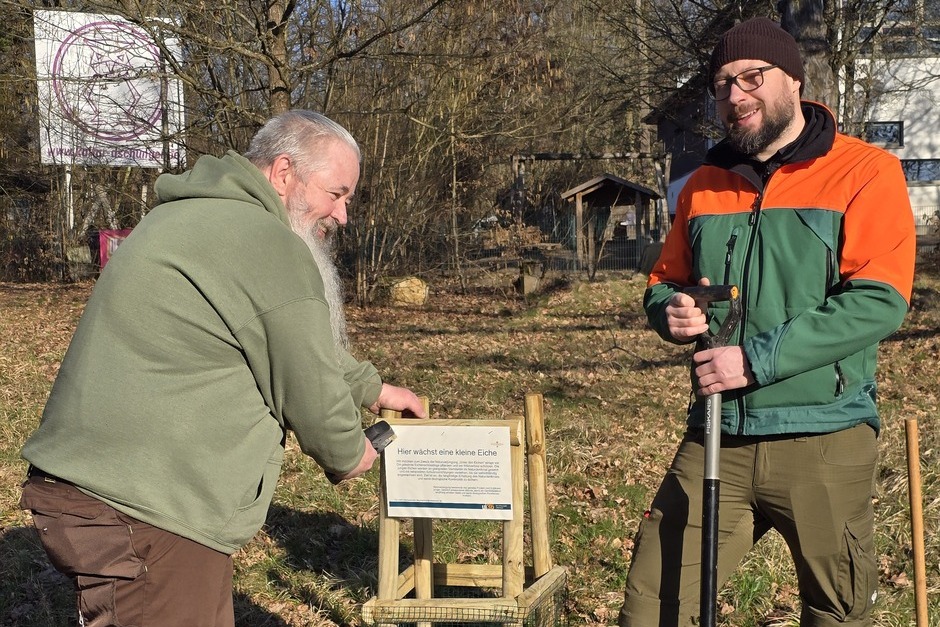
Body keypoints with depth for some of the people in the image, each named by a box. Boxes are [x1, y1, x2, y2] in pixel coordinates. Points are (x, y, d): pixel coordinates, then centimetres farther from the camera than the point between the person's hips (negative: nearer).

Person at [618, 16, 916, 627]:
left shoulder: (865, 171, -3)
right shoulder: (704, 184, 12)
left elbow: (878, 301, -14)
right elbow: (664, 282, 21)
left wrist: (758, 360, -19)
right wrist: (673, 312, -3)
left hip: (824, 439, -3)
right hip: (717, 439, 4)